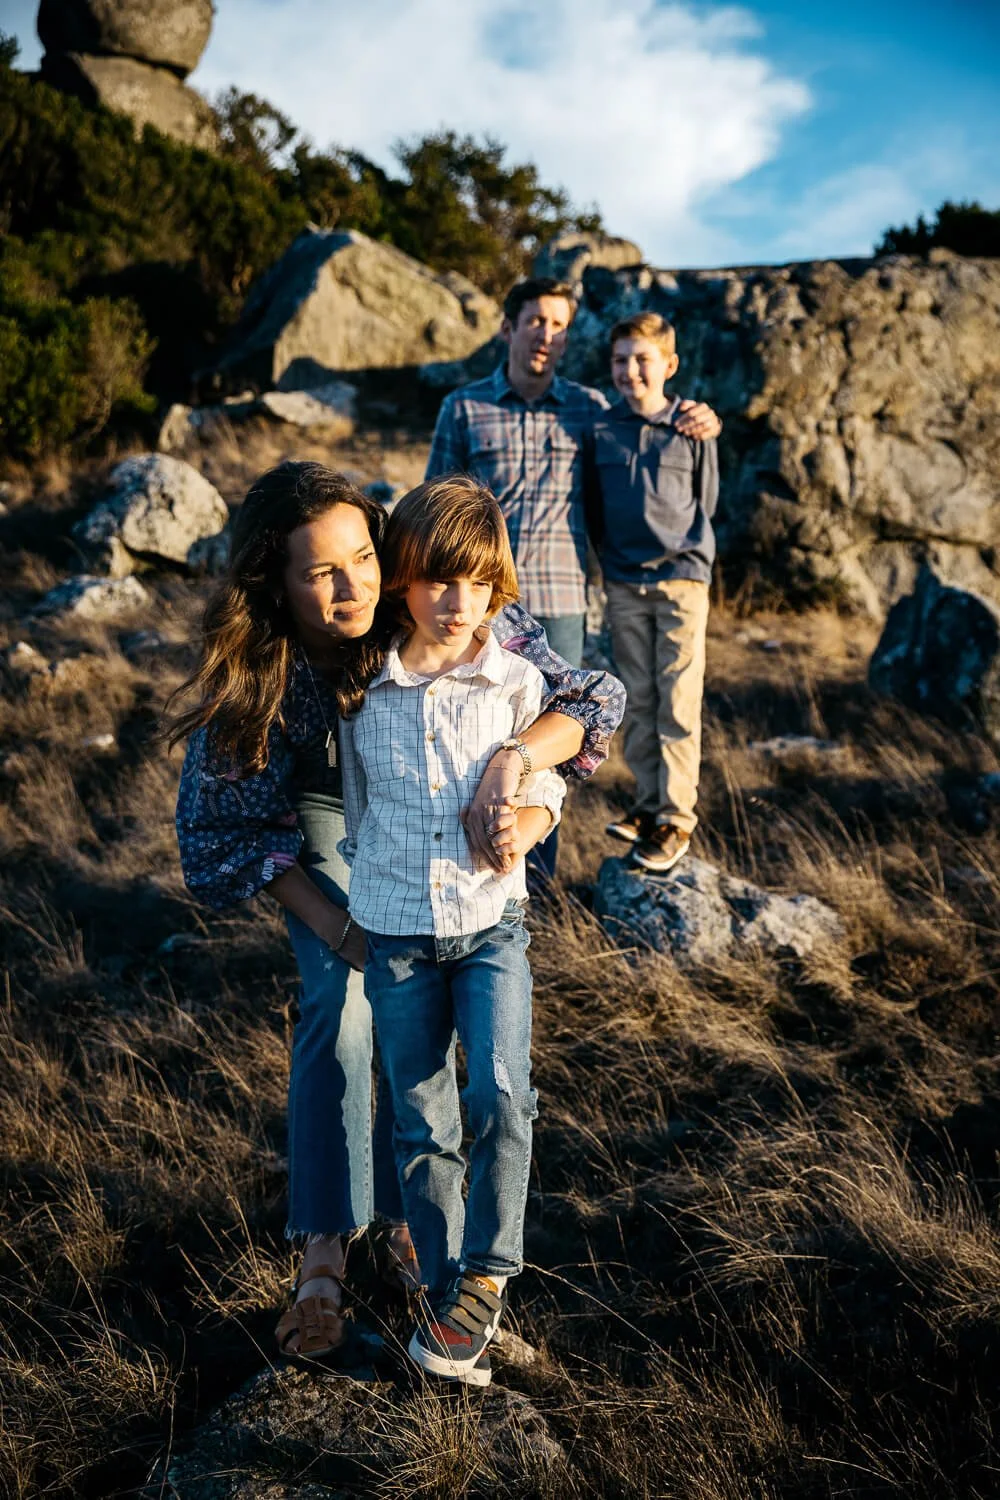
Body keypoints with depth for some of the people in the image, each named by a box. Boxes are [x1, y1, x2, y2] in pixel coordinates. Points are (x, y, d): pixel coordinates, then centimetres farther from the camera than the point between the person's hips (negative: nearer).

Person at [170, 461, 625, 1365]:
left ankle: (405, 1211, 17)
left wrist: (510, 758, -51)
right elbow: (227, 822, -19)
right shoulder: (252, 672, -30)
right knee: (340, 1004, -17)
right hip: (325, 817, -1)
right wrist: (335, 926, -23)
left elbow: (591, 698, -32)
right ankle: (324, 1253, -12)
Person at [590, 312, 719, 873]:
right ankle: (648, 805, 19)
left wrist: (683, 552, 10)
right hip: (622, 585, 2)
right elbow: (592, 504, 12)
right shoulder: (601, 429, 4)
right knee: (638, 702, 9)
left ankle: (677, 818, 4)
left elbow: (705, 501, 9)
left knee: (679, 705, -2)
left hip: (681, 579, -2)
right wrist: (608, 556, 9)